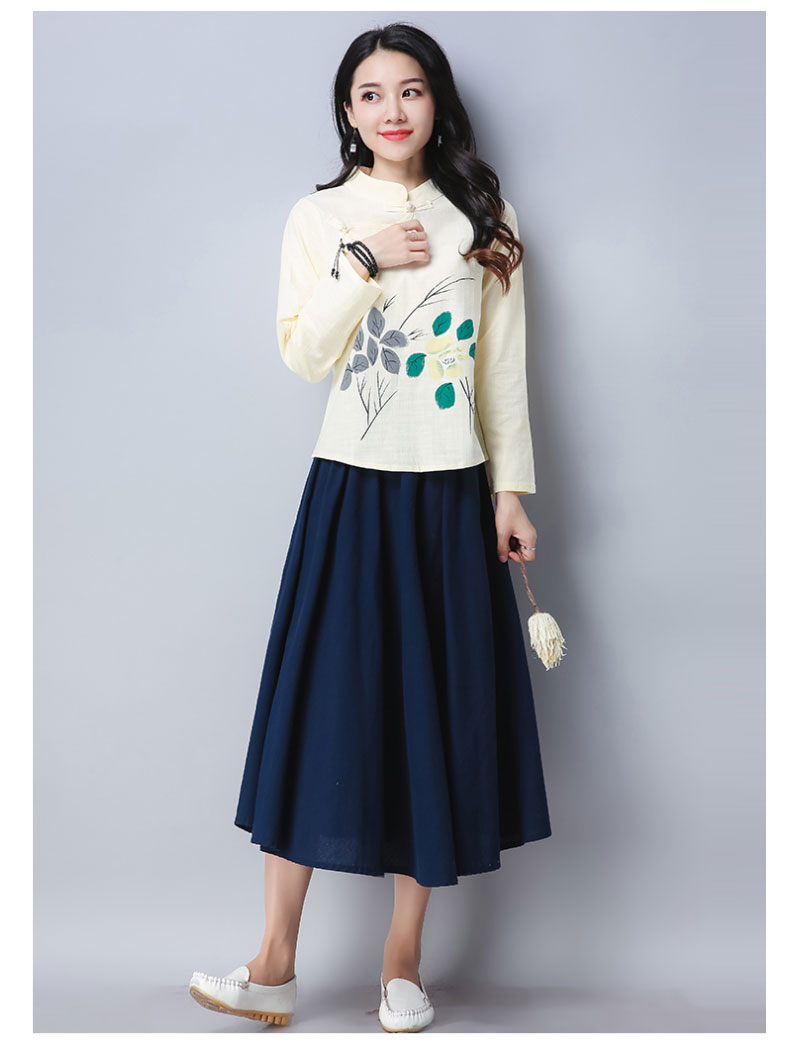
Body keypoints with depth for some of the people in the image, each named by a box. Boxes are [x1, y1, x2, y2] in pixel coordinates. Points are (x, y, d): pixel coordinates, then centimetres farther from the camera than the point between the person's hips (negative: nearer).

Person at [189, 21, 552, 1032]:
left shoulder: (481, 219, 6)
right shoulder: (320, 217, 5)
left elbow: (504, 367, 6)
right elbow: (303, 355, -5)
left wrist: (510, 490, 2)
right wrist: (364, 260, -14)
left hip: (450, 496, 1)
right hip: (350, 492, 0)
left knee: (435, 718, 5)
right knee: (321, 713, 0)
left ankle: (402, 961, 19)